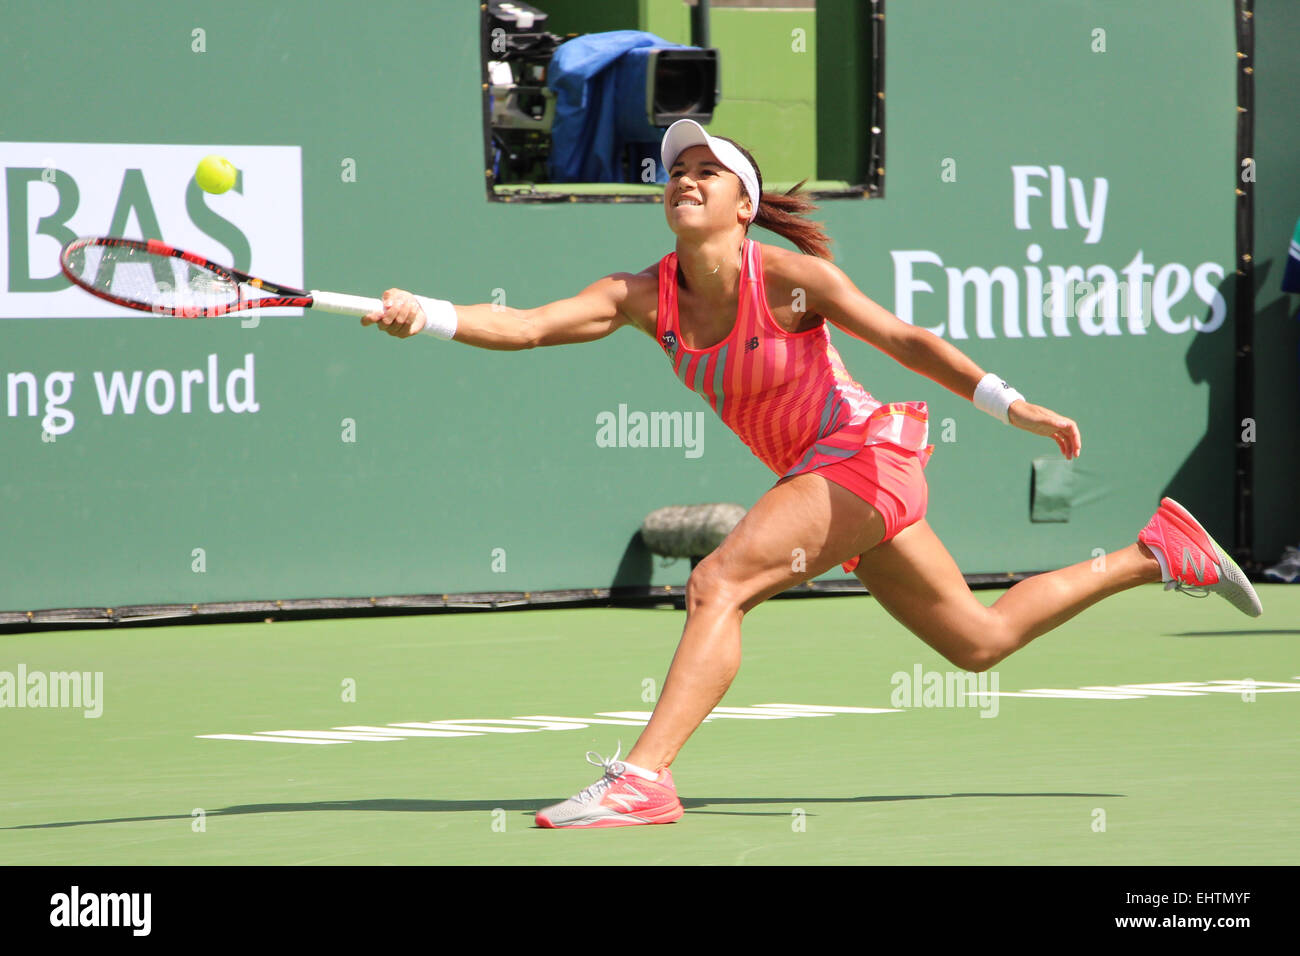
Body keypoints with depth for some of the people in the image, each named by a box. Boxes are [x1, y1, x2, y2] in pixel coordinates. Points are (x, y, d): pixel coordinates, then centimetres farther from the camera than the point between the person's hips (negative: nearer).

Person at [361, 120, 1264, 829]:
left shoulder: (789, 278, -17)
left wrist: (1007, 403, -21)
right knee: (979, 639, 19)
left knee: (717, 584, -26)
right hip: (818, 477, 7)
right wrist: (426, 315, -30)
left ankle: (643, 778, -32)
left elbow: (902, 338, -12)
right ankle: (1156, 555, 36)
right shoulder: (646, 297, -3)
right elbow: (527, 325, -13)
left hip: (866, 453, -7)